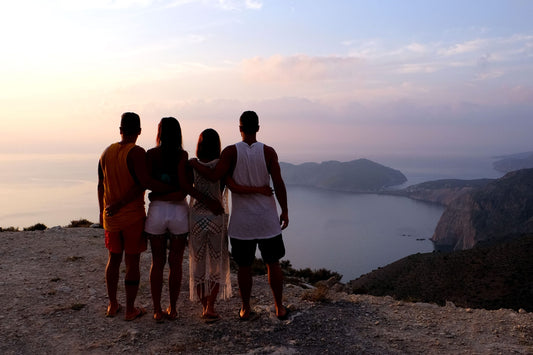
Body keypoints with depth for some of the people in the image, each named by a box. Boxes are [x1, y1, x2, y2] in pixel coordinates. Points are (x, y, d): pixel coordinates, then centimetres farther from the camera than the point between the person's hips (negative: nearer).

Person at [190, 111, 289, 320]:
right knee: (273, 264, 12)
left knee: (244, 266, 11)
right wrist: (285, 211, 2)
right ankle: (279, 308, 20)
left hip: (241, 221, 0)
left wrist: (194, 163, 0)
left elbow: (214, 176, -17)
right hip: (267, 219, 0)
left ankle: (245, 309, 22)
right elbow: (278, 184, -8)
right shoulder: (268, 152, -5)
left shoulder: (231, 152, -8)